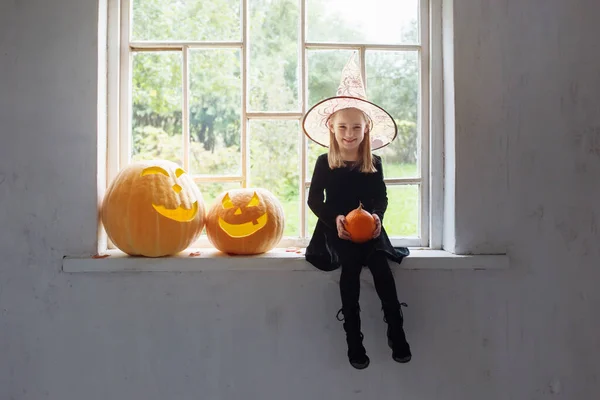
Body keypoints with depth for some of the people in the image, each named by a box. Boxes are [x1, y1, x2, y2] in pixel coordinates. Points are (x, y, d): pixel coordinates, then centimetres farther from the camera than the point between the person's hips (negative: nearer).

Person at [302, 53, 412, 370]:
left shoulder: (374, 164, 5)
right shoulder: (325, 163, 0)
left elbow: (381, 198, 9)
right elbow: (314, 200, 1)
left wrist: (376, 216, -13)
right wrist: (335, 218, -16)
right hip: (336, 230, -1)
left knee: (380, 264, -26)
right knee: (351, 264, -28)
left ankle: (396, 332, -17)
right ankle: (353, 340, -20)